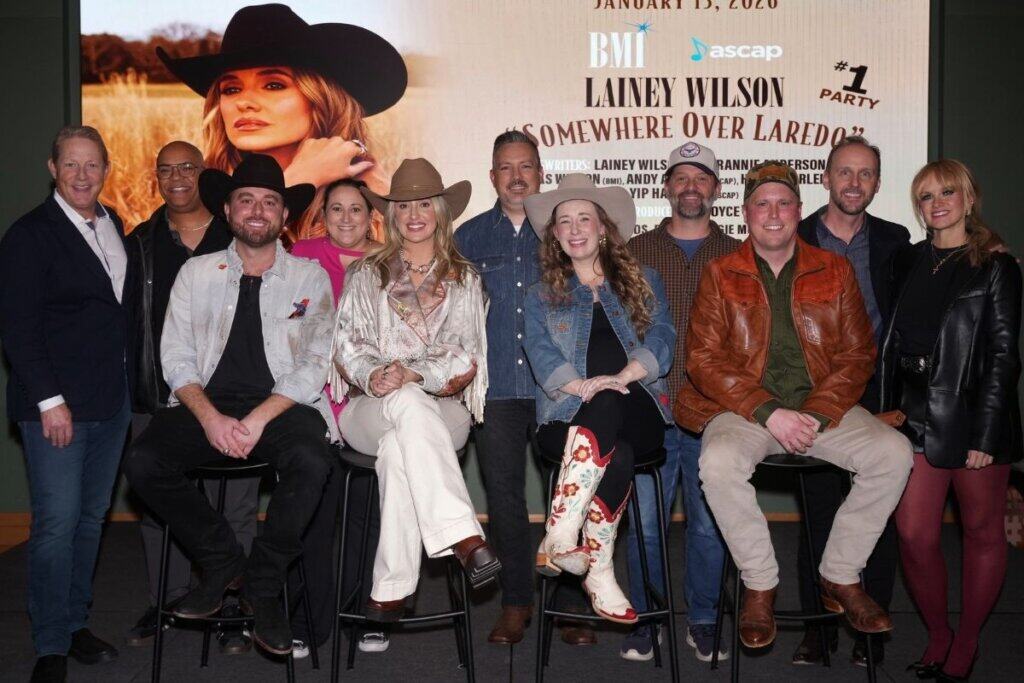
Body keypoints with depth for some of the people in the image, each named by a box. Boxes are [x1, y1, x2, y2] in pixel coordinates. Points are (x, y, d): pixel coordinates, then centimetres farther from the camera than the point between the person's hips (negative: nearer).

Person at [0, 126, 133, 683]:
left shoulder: (113, 227, 13)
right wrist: (49, 400, -15)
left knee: (91, 516, 12)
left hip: (111, 401, 6)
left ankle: (75, 622, 24)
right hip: (56, 404, -6)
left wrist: (128, 382, 10)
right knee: (57, 523, -5)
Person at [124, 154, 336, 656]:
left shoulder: (309, 277, 8)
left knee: (310, 462, -33)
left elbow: (315, 364, -1)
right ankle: (222, 563, 0)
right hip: (206, 403, 2)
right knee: (143, 463, -23)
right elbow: (176, 357, 6)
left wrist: (259, 418, -15)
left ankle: (262, 587, -10)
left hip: (281, 405, -2)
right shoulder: (196, 273, 13)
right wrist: (210, 417, -12)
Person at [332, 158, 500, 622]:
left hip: (442, 410, 0)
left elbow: (465, 360, 3)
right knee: (409, 404, -38)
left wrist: (412, 374, -17)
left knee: (399, 447, -36)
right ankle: (465, 538, -48)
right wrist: (373, 375, -17)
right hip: (372, 409, 0)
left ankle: (392, 588, -37)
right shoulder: (366, 275, 18)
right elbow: (348, 345, 7)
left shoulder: (464, 279, 15)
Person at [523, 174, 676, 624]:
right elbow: (540, 352, 3)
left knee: (607, 406, -39)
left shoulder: (643, 283, 21)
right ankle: (598, 574, -34)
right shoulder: (542, 295, 21)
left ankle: (558, 538, -42)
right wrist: (580, 386, -19)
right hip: (569, 414, 0)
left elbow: (661, 340, 4)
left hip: (636, 411, 0)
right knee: (617, 455, -37)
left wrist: (620, 377, -17)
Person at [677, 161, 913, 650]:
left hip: (821, 407, 2)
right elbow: (703, 358, -3)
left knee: (894, 453, -22)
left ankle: (840, 577, -3)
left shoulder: (835, 271, 11)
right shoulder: (720, 274, 6)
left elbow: (857, 354, 5)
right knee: (718, 462, -33)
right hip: (745, 409, -2)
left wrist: (815, 415, -12)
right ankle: (759, 584, -10)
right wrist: (769, 413, -15)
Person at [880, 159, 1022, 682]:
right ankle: (938, 635, 18)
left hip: (971, 416, -3)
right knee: (913, 534, -2)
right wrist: (890, 412, 5)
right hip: (916, 415, 4)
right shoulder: (908, 263, 12)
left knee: (982, 531, 8)